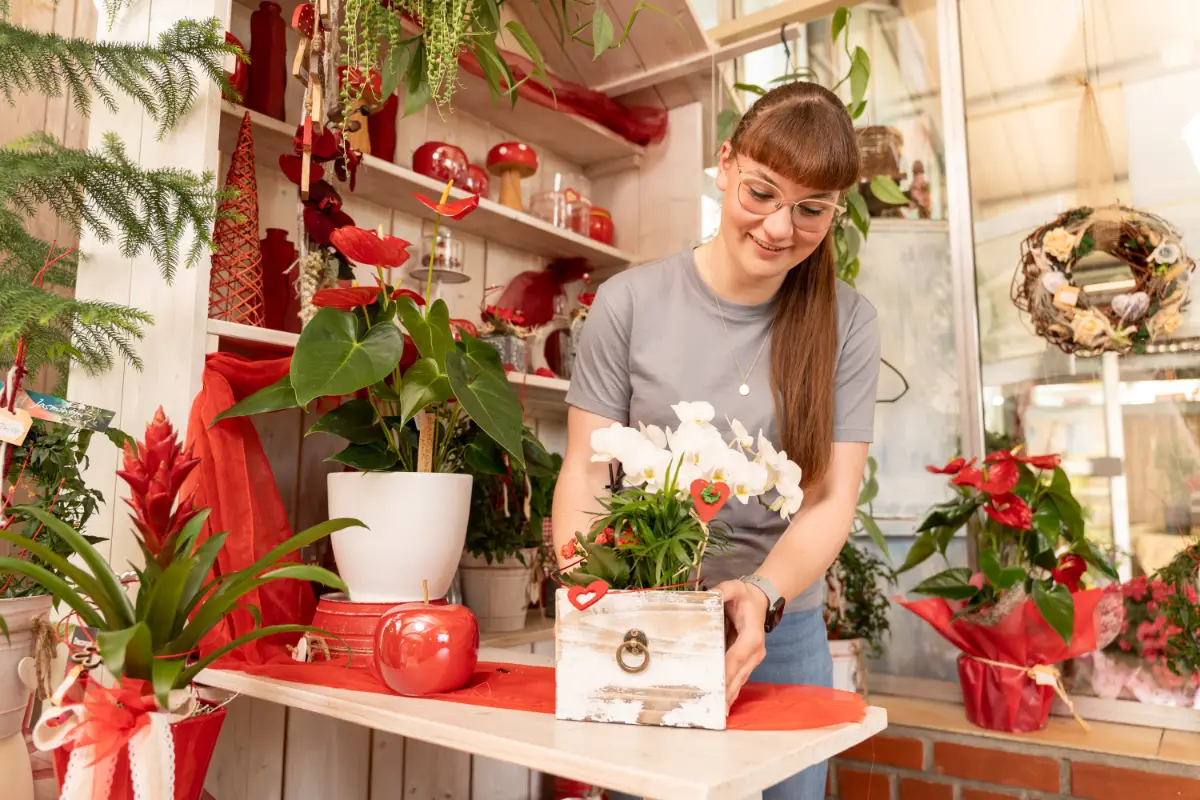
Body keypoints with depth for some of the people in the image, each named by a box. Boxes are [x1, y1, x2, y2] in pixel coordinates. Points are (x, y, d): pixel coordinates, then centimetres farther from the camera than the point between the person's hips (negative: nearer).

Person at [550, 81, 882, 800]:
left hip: (782, 632, 2)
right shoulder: (632, 302, -8)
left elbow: (832, 498, -8)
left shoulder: (847, 325, -4)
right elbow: (585, 474, -7)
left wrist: (764, 595, -27)